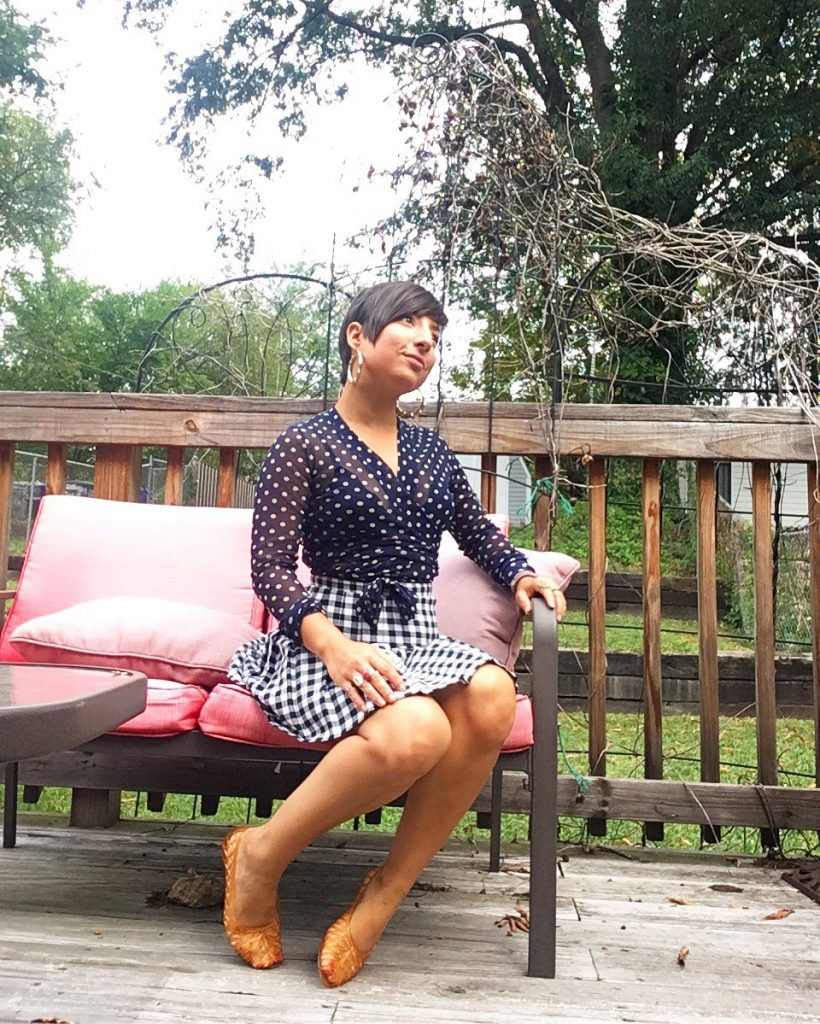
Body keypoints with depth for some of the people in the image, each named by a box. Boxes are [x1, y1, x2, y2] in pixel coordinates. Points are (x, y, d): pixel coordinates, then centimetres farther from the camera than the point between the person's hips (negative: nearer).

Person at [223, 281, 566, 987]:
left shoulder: (430, 451, 19)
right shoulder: (305, 445, 2)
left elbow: (478, 532, 30)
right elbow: (271, 567, -6)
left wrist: (519, 572, 6)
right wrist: (332, 644, -24)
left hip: (413, 640, 5)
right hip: (327, 640, -5)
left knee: (491, 693, -31)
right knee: (416, 731, -37)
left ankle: (382, 899, -16)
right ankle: (260, 856, -11)